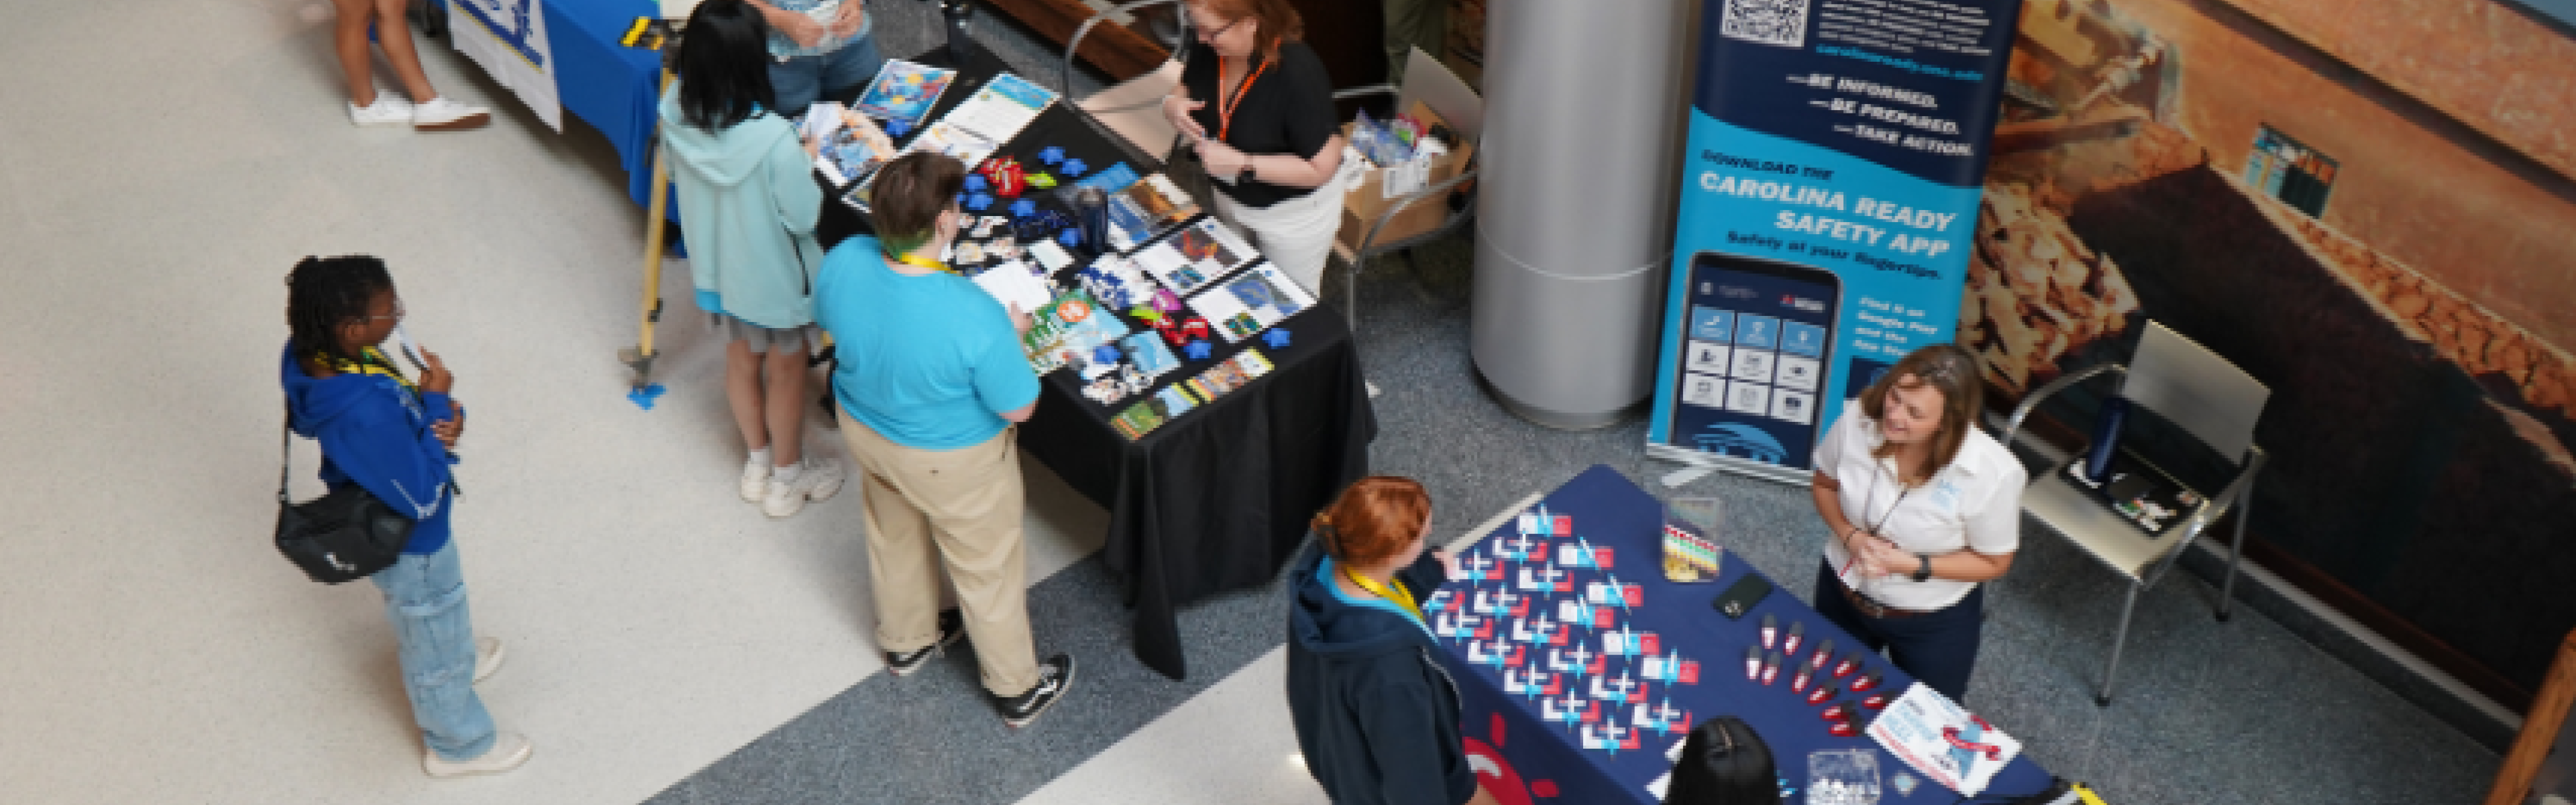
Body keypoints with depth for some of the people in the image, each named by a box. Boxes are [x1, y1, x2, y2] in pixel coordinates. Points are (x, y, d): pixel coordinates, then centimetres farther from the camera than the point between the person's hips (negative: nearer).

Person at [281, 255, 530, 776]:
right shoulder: (366, 415, -45)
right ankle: (460, 744, 47)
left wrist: (446, 417, -24)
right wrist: (436, 400, -28)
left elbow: (395, 406, -3)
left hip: (374, 515, 7)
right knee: (435, 642, 21)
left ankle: (455, 656, 67)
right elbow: (424, 497, -30)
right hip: (408, 545, -7)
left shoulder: (310, 354, -20)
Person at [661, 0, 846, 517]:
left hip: (717, 265, 5)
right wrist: (806, 164, -7)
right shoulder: (774, 139, -37)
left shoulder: (676, 112, -20)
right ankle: (786, 479, 41)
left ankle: (757, 463, 50)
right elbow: (803, 217, -24)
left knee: (741, 360, 28)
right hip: (774, 275, -5)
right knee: (785, 372, 20)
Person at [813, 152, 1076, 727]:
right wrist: (1012, 338, -10)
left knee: (895, 540, 34)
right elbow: (1018, 409, -25)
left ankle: (905, 642, 62)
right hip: (953, 462, -5)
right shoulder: (975, 318, -41)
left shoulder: (843, 263, -26)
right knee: (987, 570, 21)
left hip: (866, 431, 6)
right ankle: (1018, 689, 45)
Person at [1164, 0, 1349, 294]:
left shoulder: (1298, 74, -35)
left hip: (1294, 215, -6)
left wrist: (1241, 164, -34)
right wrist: (1173, 106, -21)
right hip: (1230, 198, 6)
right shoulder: (1212, 51, -17)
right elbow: (1185, 90, 4)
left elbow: (1323, 167, -31)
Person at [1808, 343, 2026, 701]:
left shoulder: (1993, 473, -32)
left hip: (1933, 623, -2)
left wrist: (1912, 565, -27)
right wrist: (1850, 536, -21)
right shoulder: (1858, 420, -25)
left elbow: (1993, 563, -15)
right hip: (1842, 593, 3)